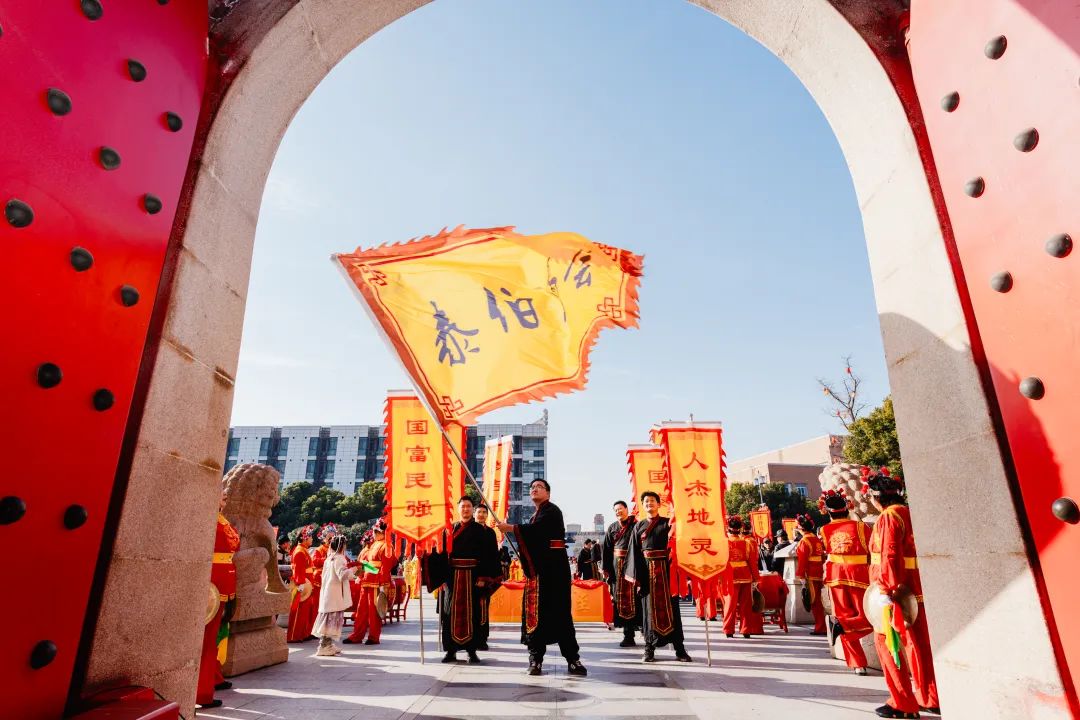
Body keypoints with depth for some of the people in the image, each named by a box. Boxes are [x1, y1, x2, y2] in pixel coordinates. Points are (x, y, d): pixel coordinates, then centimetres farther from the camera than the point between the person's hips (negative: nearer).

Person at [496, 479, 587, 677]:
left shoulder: (552, 510, -6)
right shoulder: (535, 515, 19)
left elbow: (537, 529, -23)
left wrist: (511, 528, -18)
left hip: (554, 567, -8)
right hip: (537, 568, 8)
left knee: (559, 612, -6)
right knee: (535, 611, 4)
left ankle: (573, 659, 1)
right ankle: (536, 658, 10)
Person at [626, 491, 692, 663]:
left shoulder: (668, 523, 6)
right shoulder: (638, 526, 10)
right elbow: (634, 552, 6)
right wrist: (636, 577, -2)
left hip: (666, 570, -1)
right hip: (647, 570, 1)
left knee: (671, 607, 2)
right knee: (649, 608, 4)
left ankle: (679, 649, 8)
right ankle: (649, 649, 10)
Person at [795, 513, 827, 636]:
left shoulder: (804, 541, -14)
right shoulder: (817, 539, 11)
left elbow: (802, 561, -17)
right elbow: (822, 557, 15)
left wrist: (802, 578, -14)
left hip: (810, 576, -8)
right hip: (819, 574, 8)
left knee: (814, 602, -1)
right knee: (817, 601, 15)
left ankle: (820, 628, 2)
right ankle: (821, 627, 21)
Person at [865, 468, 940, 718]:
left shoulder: (889, 517, -15)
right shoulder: (908, 513, 9)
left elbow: (889, 556, -22)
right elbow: (909, 550, 13)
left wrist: (888, 588, -19)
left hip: (896, 591, -8)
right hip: (915, 588, 9)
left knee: (886, 641, 2)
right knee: (919, 642, 16)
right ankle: (931, 699, 26)